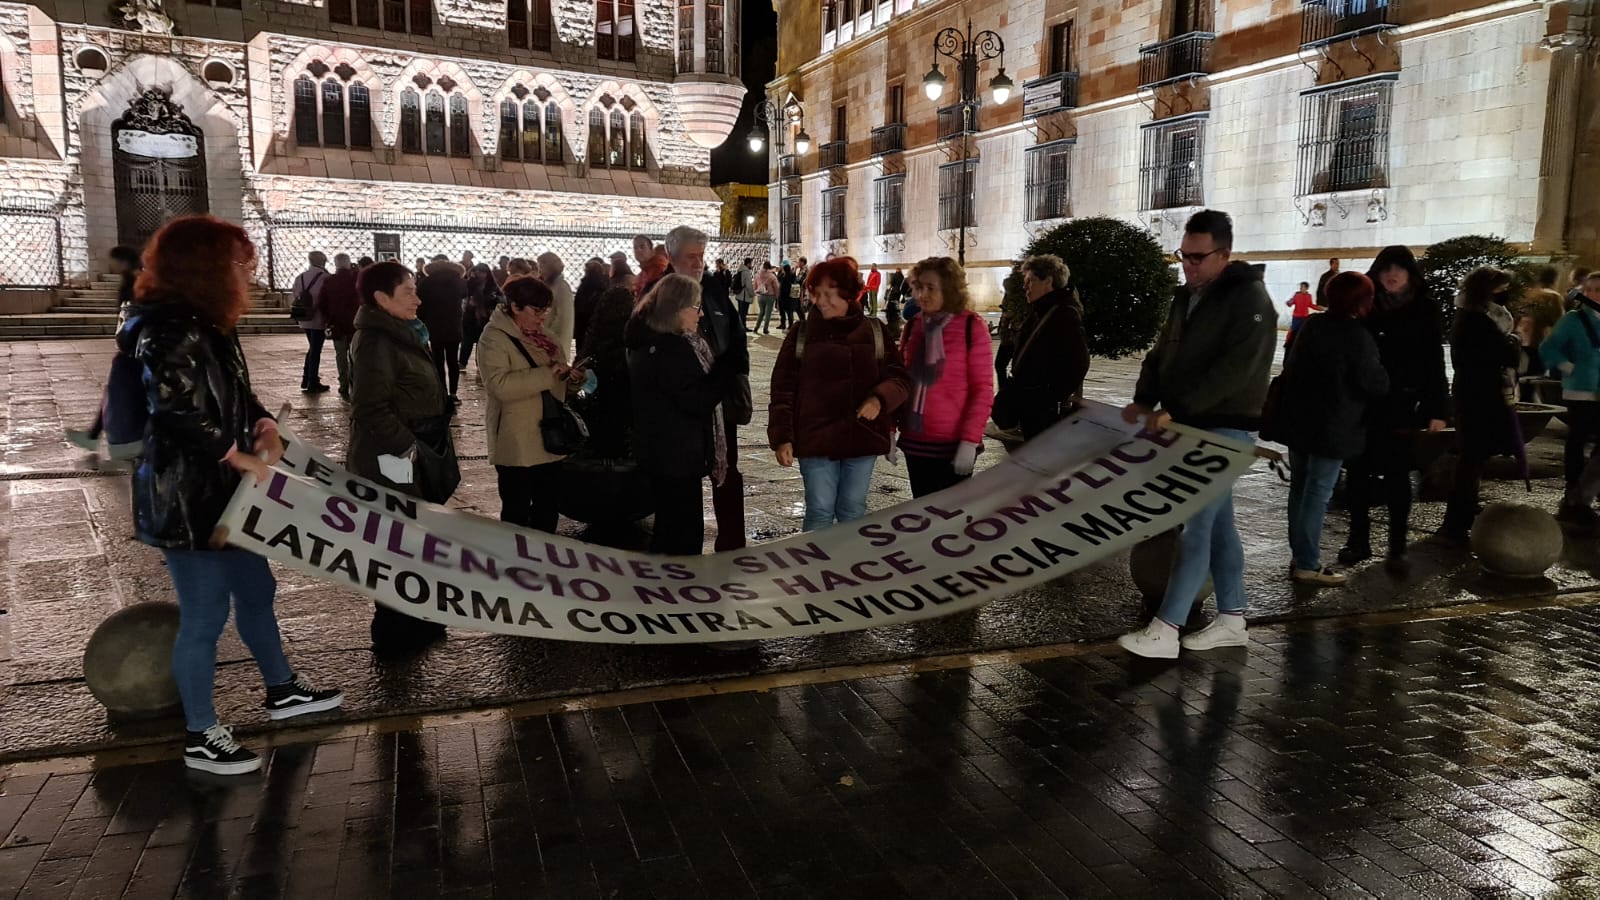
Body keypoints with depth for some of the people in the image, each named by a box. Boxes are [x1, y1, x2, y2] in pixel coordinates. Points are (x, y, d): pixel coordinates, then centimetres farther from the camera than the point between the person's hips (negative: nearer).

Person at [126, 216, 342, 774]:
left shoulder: (209, 325, 12)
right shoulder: (168, 330, -20)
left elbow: (236, 395, 17)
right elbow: (178, 412, -28)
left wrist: (264, 428, -2)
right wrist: (241, 457, -19)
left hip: (225, 493, 10)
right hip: (185, 500, -10)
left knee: (256, 591, 20)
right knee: (205, 615, 0)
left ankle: (283, 691, 37)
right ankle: (201, 738, 15)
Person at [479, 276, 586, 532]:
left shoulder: (542, 336, 11)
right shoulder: (495, 337, -12)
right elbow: (500, 385, -26)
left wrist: (571, 377, -2)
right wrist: (547, 374, -27)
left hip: (548, 438, 7)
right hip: (517, 443, -7)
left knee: (548, 507, 16)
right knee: (517, 511, 5)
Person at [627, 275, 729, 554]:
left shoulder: (647, 342, 10)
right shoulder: (674, 350, -22)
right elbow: (697, 401, -24)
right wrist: (725, 368, -15)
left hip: (659, 453, 10)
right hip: (679, 457, -10)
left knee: (668, 529, 21)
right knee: (686, 532, 0)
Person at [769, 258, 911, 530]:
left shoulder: (874, 332, 3)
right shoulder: (801, 335, -1)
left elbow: (900, 378, 3)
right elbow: (783, 391, -2)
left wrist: (880, 398, -18)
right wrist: (781, 438, -10)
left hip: (862, 440, 2)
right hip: (815, 440, -2)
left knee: (853, 513, 14)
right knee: (820, 513, 4)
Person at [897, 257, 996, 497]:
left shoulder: (971, 327, -7)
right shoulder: (913, 326, 7)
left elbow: (983, 390, -10)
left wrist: (970, 441, -16)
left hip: (953, 445, -4)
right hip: (914, 441, 5)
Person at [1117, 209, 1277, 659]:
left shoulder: (1250, 300, -13)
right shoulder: (1186, 296, 12)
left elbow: (1235, 369, -24)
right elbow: (1162, 354, 13)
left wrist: (1174, 409, -27)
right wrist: (1145, 399, -4)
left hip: (1224, 429, -8)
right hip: (1190, 426, 8)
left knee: (1196, 524, -9)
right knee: (1218, 522, 13)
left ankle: (1164, 630, -7)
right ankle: (1232, 618, 22)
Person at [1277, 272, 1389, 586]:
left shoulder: (1310, 326, 8)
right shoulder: (1358, 336, -15)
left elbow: (1290, 366, 18)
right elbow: (1375, 385, -13)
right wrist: (1384, 376, 8)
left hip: (1297, 419, 8)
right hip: (1330, 426, -8)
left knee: (1300, 487, 14)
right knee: (1318, 492, -4)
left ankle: (1299, 555, 20)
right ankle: (1308, 564, -2)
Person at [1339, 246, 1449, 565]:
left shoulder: (1424, 309, 0)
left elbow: (1434, 362, -3)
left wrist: (1437, 409, -8)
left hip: (1401, 405, -2)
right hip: (1362, 403, 3)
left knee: (1396, 475, 4)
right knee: (1357, 473, 4)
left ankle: (1397, 545, 13)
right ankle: (1358, 540, 14)